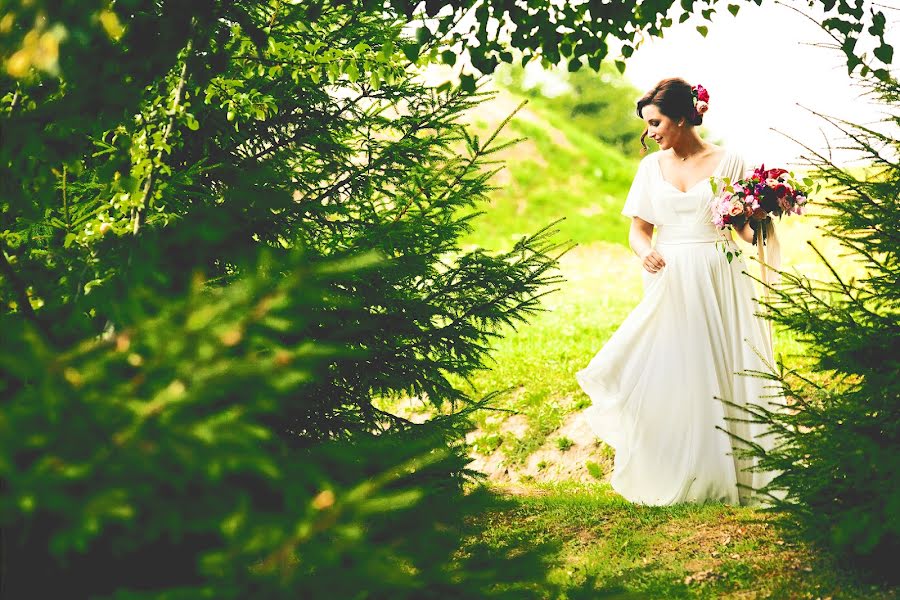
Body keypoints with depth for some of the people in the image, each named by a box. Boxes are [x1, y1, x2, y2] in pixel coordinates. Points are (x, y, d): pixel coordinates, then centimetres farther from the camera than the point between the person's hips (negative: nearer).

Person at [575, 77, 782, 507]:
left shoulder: (728, 162, 0)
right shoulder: (651, 167, 9)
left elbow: (749, 231, 1)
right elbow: (638, 229, 10)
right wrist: (645, 252, -12)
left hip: (718, 286, -2)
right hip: (668, 285, 3)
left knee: (720, 376, -3)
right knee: (666, 379, -1)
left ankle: (721, 477, 8)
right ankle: (671, 478, 9)